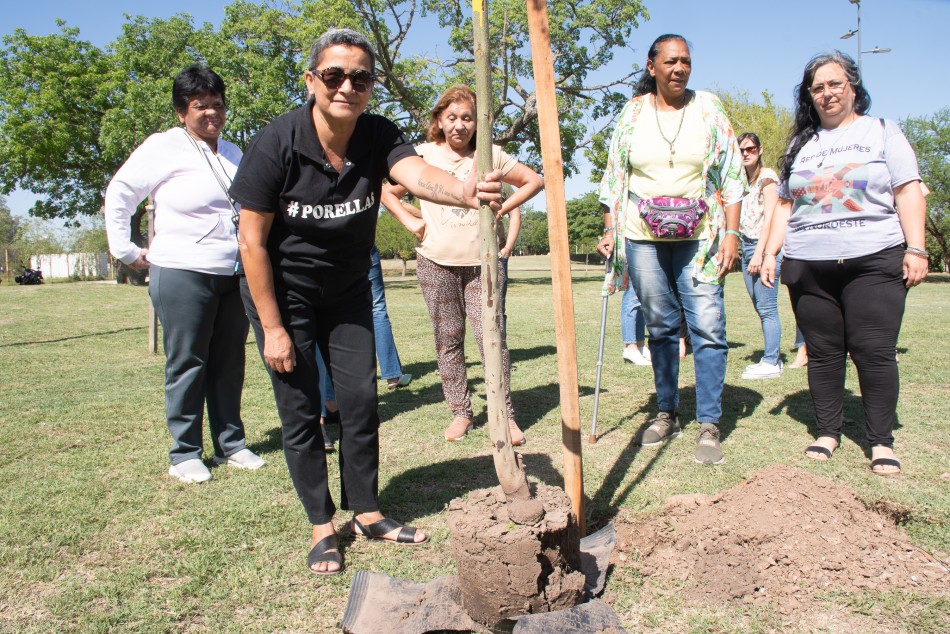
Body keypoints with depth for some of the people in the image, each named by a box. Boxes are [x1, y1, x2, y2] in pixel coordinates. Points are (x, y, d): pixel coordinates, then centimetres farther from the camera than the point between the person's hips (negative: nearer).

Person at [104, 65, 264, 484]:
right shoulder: (164, 147, -3)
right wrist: (125, 250, -3)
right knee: (187, 364, 0)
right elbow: (119, 193, -1)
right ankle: (184, 453, 10)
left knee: (229, 363, 9)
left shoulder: (232, 153, 17)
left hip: (234, 276, 6)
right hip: (182, 275, -5)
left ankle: (231, 444, 19)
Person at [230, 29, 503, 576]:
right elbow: (253, 242, -18)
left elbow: (417, 173, -39)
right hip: (283, 291, -3)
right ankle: (322, 526, 17)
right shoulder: (276, 143, -22)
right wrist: (273, 328, -17)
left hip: (348, 292, 3)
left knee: (361, 399, 4)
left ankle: (367, 513, 21)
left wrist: (465, 191, -61)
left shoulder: (379, 137, -16)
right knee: (301, 410, 1)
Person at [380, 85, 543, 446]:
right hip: (436, 262, 1)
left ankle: (505, 415, 3)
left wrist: (500, 210, 3)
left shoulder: (490, 155, 4)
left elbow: (534, 180, 12)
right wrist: (411, 222, 2)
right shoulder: (423, 155, 4)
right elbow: (387, 191, 14)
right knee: (448, 339, 5)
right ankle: (460, 412, 16)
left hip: (483, 261, -1)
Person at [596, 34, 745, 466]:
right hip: (643, 237, 1)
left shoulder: (709, 110, 4)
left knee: (708, 326, -8)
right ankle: (667, 414, 20)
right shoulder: (633, 113, 7)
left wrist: (731, 233, -6)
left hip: (699, 238, -1)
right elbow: (614, 177, 10)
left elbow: (731, 175, 2)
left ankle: (708, 425, 0)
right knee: (660, 327, 8)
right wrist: (609, 231, 3)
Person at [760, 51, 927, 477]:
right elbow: (784, 205, 19)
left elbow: (908, 193, 2)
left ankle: (882, 441, 3)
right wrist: (770, 253, 9)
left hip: (873, 262, -3)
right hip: (808, 267, 3)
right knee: (823, 353, 4)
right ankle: (827, 432, 14)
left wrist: (915, 249, -8)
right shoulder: (801, 145, 19)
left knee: (874, 351, -7)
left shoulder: (882, 132, 10)